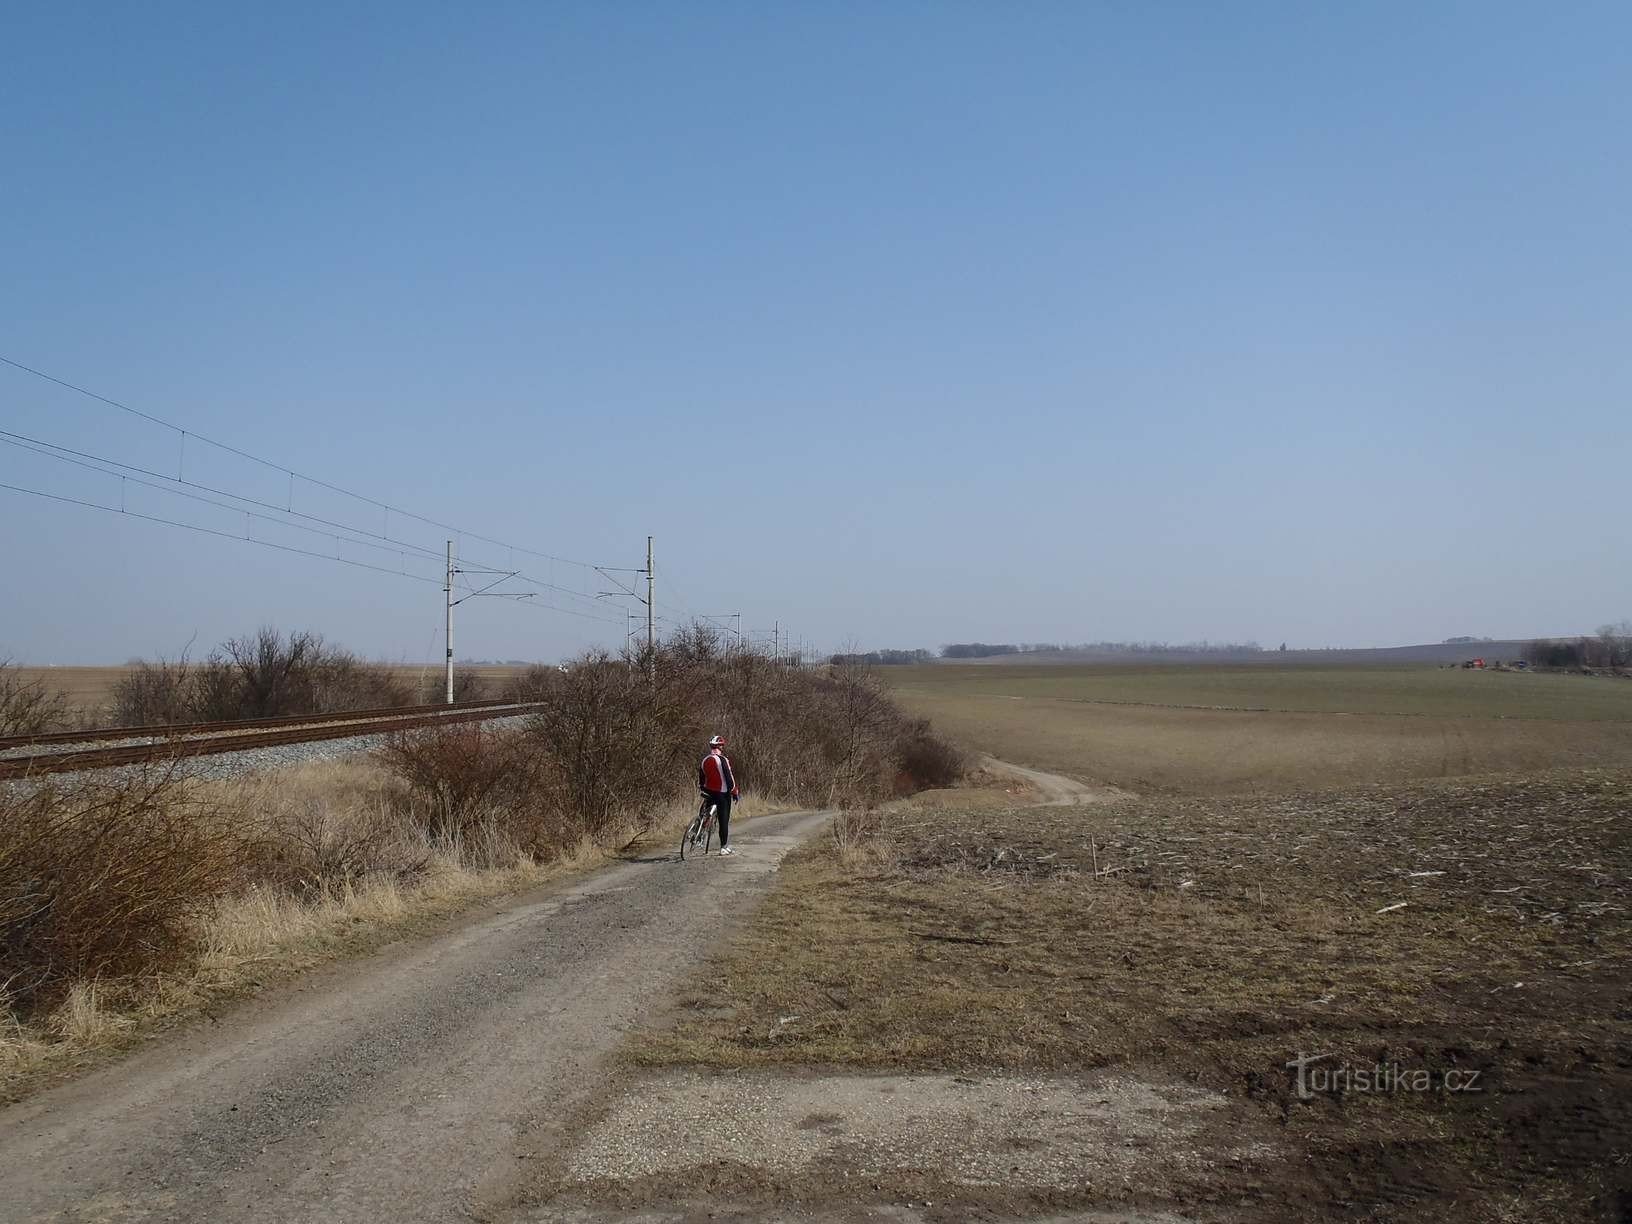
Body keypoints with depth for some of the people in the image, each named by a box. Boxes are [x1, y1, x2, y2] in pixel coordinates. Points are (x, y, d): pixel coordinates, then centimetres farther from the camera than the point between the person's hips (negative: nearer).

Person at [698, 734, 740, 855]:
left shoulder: (704, 761, 6)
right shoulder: (723, 760, -14)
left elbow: (700, 779, 12)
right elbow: (729, 777, -15)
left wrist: (702, 790, 25)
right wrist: (735, 792, -5)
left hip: (709, 793, 5)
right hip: (722, 793, -5)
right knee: (724, 821, 1)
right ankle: (724, 847, 3)